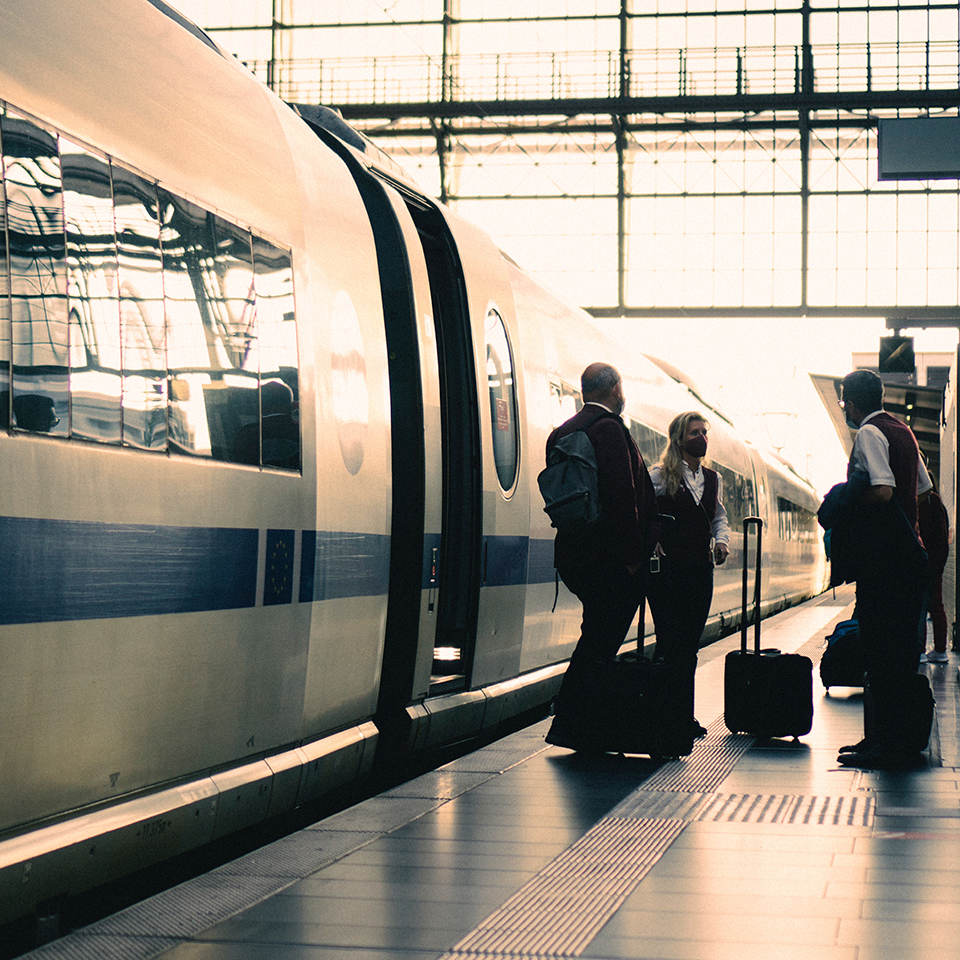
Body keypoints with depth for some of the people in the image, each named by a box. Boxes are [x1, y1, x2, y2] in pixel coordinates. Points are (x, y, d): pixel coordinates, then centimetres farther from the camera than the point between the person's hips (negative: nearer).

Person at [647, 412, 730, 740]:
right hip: (667, 568, -5)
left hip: (700, 568, 6)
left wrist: (721, 540, 4)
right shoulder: (660, 476, -4)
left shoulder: (713, 479, 14)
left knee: (690, 645, 8)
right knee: (669, 642, -6)